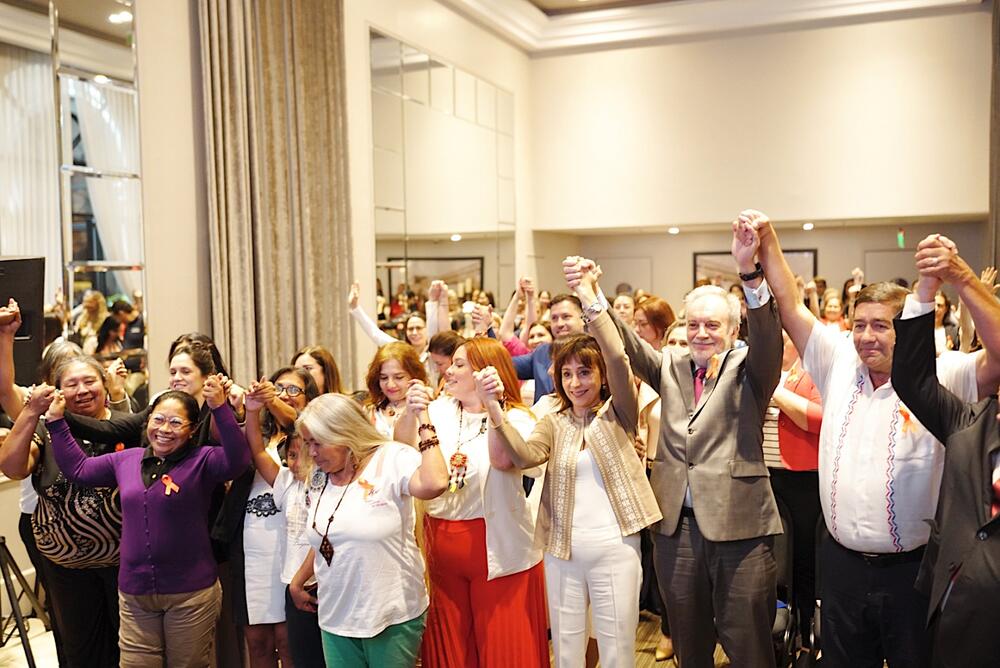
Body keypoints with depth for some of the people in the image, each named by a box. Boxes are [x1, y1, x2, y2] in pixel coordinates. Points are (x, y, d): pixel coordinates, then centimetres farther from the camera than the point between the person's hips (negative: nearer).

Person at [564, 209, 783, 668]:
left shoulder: (748, 368, 0)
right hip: (677, 526, 4)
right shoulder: (670, 369, 10)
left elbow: (768, 337, -20)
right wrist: (592, 294, -21)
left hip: (739, 526, -3)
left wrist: (749, 272, -39)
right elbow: (625, 343, -3)